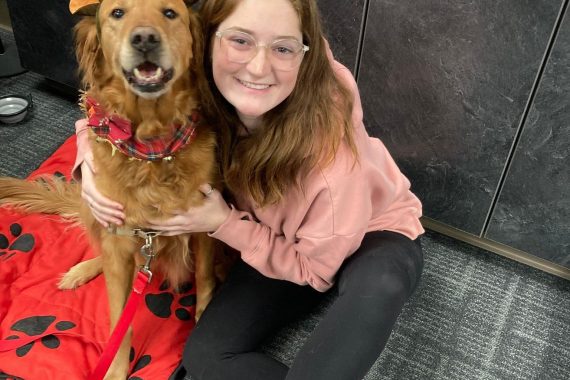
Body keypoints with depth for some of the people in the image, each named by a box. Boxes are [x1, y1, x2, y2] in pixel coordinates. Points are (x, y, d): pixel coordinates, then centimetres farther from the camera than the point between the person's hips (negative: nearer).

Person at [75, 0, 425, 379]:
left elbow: (316, 265, -21)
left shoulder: (329, 142, -36)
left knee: (377, 286, -39)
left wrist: (225, 223, -27)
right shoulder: (201, 94, -24)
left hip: (374, 234, -3)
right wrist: (92, 160, -24)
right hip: (280, 242, 4)